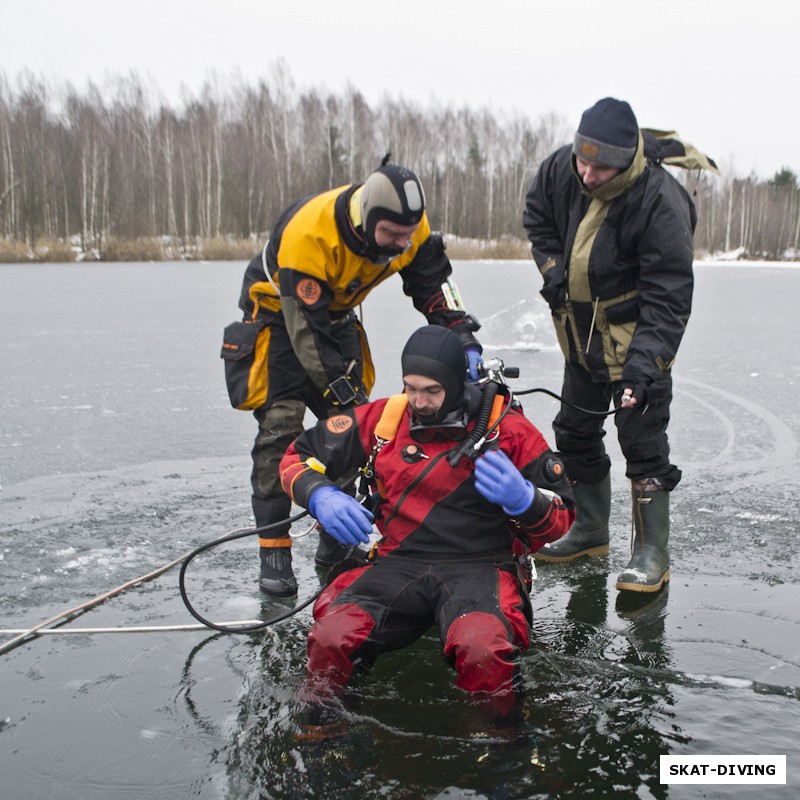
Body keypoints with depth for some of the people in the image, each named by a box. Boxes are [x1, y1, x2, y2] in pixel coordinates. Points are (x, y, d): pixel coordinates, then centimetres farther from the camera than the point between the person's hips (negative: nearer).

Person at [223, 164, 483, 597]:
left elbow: (433, 283, -9)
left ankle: (335, 540, 13)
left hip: (337, 313, 6)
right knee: (280, 426, -16)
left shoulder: (408, 226, -21)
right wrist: (348, 397, -34)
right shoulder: (308, 234, -39)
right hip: (277, 312, -6)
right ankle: (273, 551, -9)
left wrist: (463, 335, -25)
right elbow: (307, 332, -36)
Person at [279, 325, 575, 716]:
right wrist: (321, 496, -9)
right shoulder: (383, 418, 6)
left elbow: (560, 520, 5)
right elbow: (299, 456, 14)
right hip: (399, 564, 2)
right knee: (332, 638, -28)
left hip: (480, 567, -2)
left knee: (484, 650, -37)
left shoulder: (508, 428, 0)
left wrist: (522, 499, -18)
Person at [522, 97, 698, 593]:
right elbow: (538, 214, 15)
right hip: (581, 333, 7)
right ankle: (591, 532, 31)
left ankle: (653, 554, 5)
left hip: (636, 335, -7)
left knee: (643, 441, -7)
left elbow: (668, 295, -25)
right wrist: (552, 265, 1)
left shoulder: (660, 202, -26)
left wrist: (646, 359, -34)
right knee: (575, 432, 14)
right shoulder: (561, 170, -9)